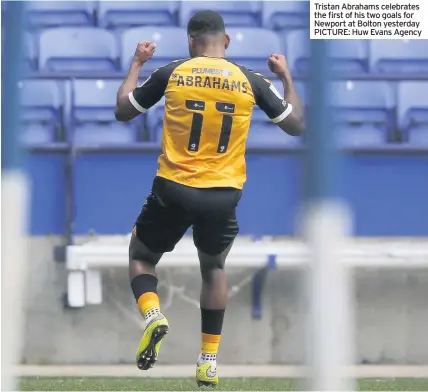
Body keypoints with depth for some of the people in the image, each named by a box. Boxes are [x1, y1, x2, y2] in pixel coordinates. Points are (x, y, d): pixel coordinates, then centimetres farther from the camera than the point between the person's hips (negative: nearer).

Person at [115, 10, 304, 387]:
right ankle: (209, 362, 19)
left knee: (141, 256, 21)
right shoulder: (251, 80, 0)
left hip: (175, 189, -2)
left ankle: (153, 315, -11)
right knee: (214, 268, 26)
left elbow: (123, 111, 10)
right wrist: (286, 77, 24)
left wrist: (136, 64, 23)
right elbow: (296, 125, 11)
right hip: (224, 194, 2)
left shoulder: (172, 73, -3)